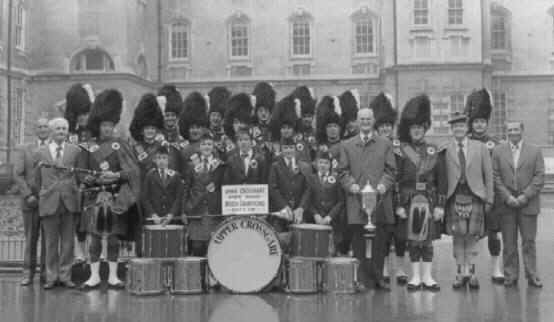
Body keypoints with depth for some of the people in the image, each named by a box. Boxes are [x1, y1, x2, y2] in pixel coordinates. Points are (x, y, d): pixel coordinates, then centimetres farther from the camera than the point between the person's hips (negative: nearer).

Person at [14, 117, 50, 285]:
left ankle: (46, 272, 8)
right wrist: (28, 195, -7)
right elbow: (18, 175, 4)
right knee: (30, 238, 3)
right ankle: (28, 273, 9)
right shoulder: (25, 150, 11)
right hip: (31, 200, 1)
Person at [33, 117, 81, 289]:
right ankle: (51, 277, 11)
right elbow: (37, 178, 13)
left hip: (69, 202, 0)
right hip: (49, 202, 0)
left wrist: (77, 194, 3)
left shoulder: (75, 151, 7)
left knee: (68, 241, 3)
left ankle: (65, 276, 12)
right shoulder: (41, 152, 8)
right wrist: (41, 195, 11)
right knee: (50, 242, 3)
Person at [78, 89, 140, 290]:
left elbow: (133, 170, -3)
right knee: (94, 237, 2)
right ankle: (94, 276, 11)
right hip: (94, 198, 1)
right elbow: (81, 174, 4)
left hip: (116, 199, 0)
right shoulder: (88, 148, 7)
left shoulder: (120, 145, 5)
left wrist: (117, 175, -20)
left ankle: (113, 276, 12)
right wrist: (93, 178, -16)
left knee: (113, 237, 4)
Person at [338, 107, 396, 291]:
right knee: (358, 241, 0)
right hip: (356, 200, 0)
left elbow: (390, 170, 8)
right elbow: (343, 171, 8)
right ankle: (362, 279, 7)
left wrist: (384, 184, -9)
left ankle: (378, 277, 13)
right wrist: (351, 185, -9)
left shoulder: (385, 144, 13)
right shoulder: (347, 145, 12)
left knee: (379, 241, 2)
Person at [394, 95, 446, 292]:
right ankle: (416, 277, 13)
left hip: (429, 200, 1)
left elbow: (441, 179, 5)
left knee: (428, 239, 5)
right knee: (412, 239, 4)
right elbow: (395, 180, -1)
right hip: (409, 200, -1)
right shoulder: (401, 151, 1)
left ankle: (427, 277, 12)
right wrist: (399, 205, -7)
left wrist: (440, 205, -2)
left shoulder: (433, 152, 6)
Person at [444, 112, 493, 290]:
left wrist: (489, 198, 3)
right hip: (454, 197, 0)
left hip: (475, 195, 1)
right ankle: (461, 272, 10)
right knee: (457, 236, 1)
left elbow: (488, 175, 8)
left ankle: (471, 272, 9)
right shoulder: (445, 150, 4)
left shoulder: (480, 148, 8)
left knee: (472, 236, 1)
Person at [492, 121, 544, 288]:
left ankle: (532, 275, 12)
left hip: (528, 204, -1)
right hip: (506, 204, 1)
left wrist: (525, 196, -11)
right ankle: (510, 276, 12)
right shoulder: (498, 151, 6)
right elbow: (495, 177, 1)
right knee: (509, 243, 5)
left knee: (529, 242, 4)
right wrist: (507, 197, -9)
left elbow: (539, 177, -1)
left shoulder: (535, 151, 4)